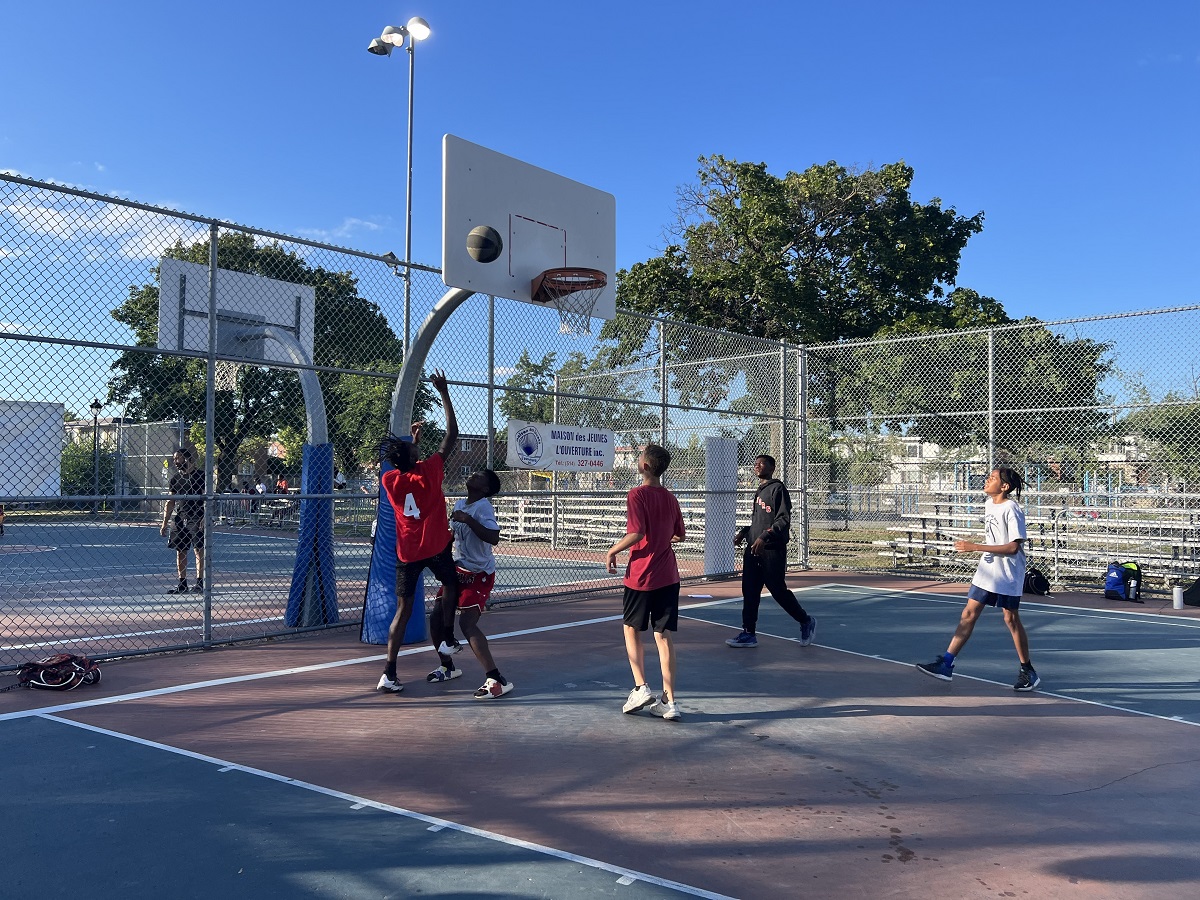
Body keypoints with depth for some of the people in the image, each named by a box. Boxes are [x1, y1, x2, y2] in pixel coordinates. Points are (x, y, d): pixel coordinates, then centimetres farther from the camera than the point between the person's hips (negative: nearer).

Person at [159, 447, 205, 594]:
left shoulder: (200, 475, -2)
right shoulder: (175, 478, 14)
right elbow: (170, 503, 16)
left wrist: (205, 518, -17)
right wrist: (165, 524, 11)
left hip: (196, 518, -6)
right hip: (179, 518, 6)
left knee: (199, 549, -6)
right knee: (180, 551, 6)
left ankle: (200, 581, -3)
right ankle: (182, 584, 11)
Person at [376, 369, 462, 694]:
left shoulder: (390, 480, -4)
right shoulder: (428, 472, -14)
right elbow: (452, 434, -9)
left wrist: (413, 441, 24)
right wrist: (444, 393, -5)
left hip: (407, 553, 3)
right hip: (436, 547, -3)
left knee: (403, 609, 5)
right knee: (451, 584, 27)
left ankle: (389, 673, -2)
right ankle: (448, 640, 24)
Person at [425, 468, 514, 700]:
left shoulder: (483, 507, -18)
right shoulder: (459, 504, 7)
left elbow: (493, 538, -33)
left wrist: (467, 519, -34)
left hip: (480, 575, -9)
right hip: (459, 570, 9)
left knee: (467, 623, -22)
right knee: (436, 617, 10)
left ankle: (497, 680, -20)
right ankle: (447, 667, 33)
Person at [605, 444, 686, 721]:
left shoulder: (637, 495, -12)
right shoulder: (670, 498, 8)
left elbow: (636, 533, -21)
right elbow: (680, 535, 15)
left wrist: (612, 551, -7)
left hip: (641, 574, -5)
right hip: (668, 576, 5)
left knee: (632, 629, 14)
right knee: (664, 635, 6)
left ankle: (641, 688, 8)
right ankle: (668, 701, 6)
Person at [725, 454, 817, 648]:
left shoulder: (778, 489, -8)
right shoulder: (759, 491, 18)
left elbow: (784, 520, -16)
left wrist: (764, 537, -24)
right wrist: (744, 532, 12)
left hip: (773, 550, -8)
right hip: (753, 550, 8)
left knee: (779, 591, -2)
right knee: (749, 591, 5)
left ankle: (806, 621, 19)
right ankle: (749, 634, 11)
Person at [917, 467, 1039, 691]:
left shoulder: (1012, 509, -16)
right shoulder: (988, 504, 9)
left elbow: (1013, 547, -21)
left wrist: (975, 547, -23)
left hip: (1008, 575, -8)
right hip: (986, 571, 8)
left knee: (1011, 619, 2)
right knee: (969, 614, 5)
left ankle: (1028, 672, 19)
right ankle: (946, 664, 5)